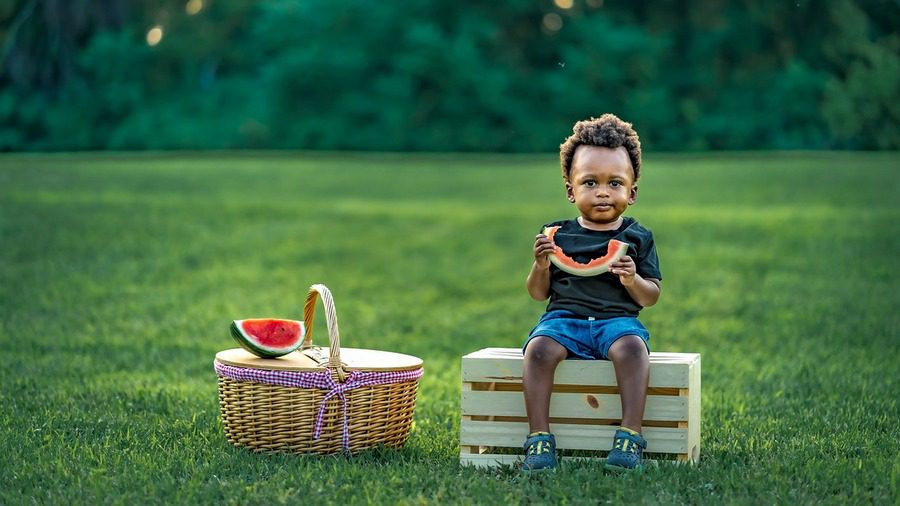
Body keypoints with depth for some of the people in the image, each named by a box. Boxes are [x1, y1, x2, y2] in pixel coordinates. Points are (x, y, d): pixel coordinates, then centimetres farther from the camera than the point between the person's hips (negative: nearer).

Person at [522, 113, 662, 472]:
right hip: (564, 318, 1)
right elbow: (538, 294, 13)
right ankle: (539, 436, -28)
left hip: (618, 319, -1)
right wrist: (541, 265, -7)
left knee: (631, 347, -36)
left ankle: (630, 435, -34)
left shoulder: (637, 238, 9)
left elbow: (651, 298, 8)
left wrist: (632, 280, -14)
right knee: (539, 348, -32)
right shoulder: (558, 235, 11)